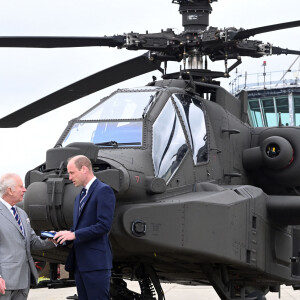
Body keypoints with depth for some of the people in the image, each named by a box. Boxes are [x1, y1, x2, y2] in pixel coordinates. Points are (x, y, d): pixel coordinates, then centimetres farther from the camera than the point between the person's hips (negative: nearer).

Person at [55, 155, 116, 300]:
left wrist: (74, 234, -16)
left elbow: (104, 225, -17)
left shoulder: (103, 190, -8)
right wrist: (65, 235, 5)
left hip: (96, 262, -9)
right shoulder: (79, 197, 22)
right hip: (80, 263, 9)